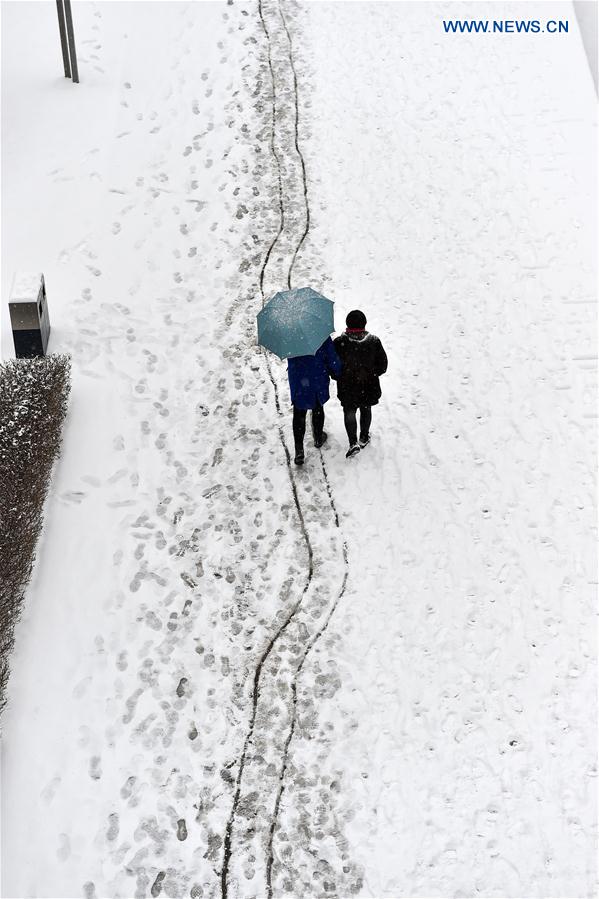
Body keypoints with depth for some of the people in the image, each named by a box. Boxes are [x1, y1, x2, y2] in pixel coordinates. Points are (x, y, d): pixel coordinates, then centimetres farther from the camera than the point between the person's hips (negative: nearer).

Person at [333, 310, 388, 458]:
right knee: (366, 410, 22)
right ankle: (364, 438, 37)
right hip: (368, 387, 2)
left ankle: (353, 443, -1)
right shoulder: (374, 341, -12)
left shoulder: (339, 343, -17)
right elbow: (382, 366, -5)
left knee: (349, 412, 12)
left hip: (347, 388, -2)